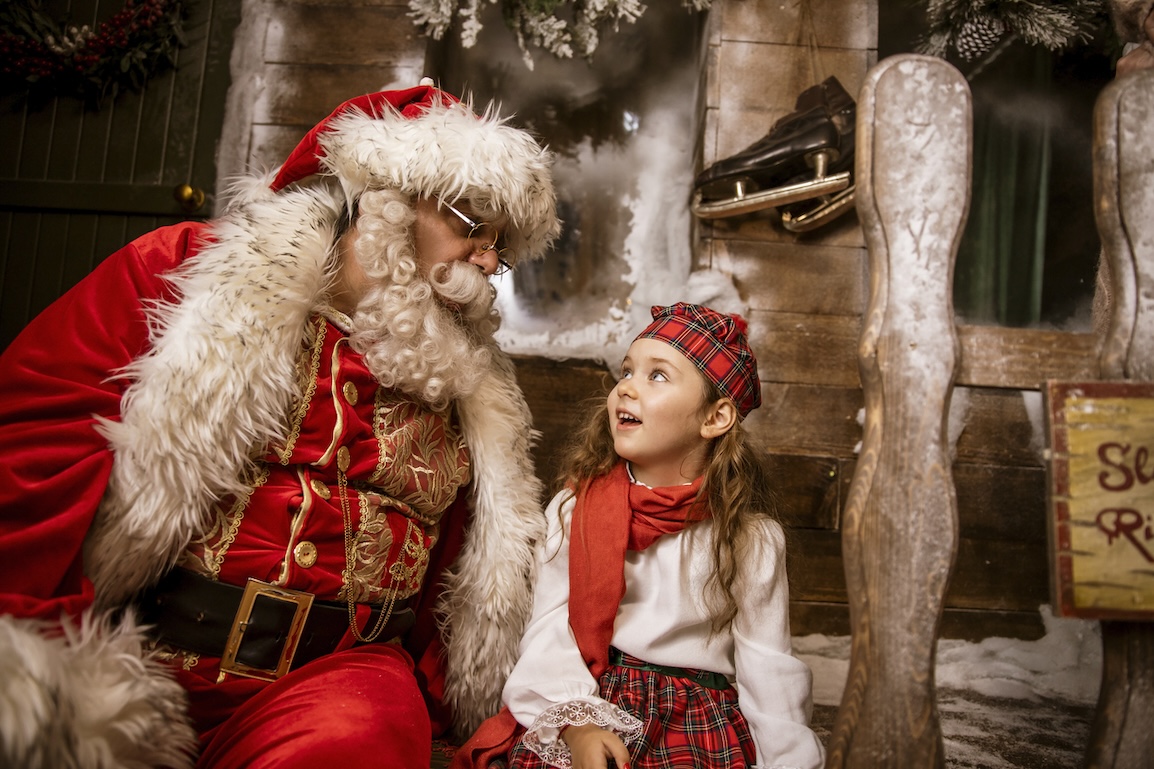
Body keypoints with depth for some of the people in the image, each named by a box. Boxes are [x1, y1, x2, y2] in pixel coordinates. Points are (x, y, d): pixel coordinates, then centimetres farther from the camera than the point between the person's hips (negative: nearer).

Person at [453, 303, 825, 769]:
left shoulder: (752, 540, -1)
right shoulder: (575, 509, 0)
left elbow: (768, 667, 2)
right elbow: (550, 630, -4)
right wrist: (574, 721, -17)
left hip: (703, 725, 0)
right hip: (589, 701, 1)